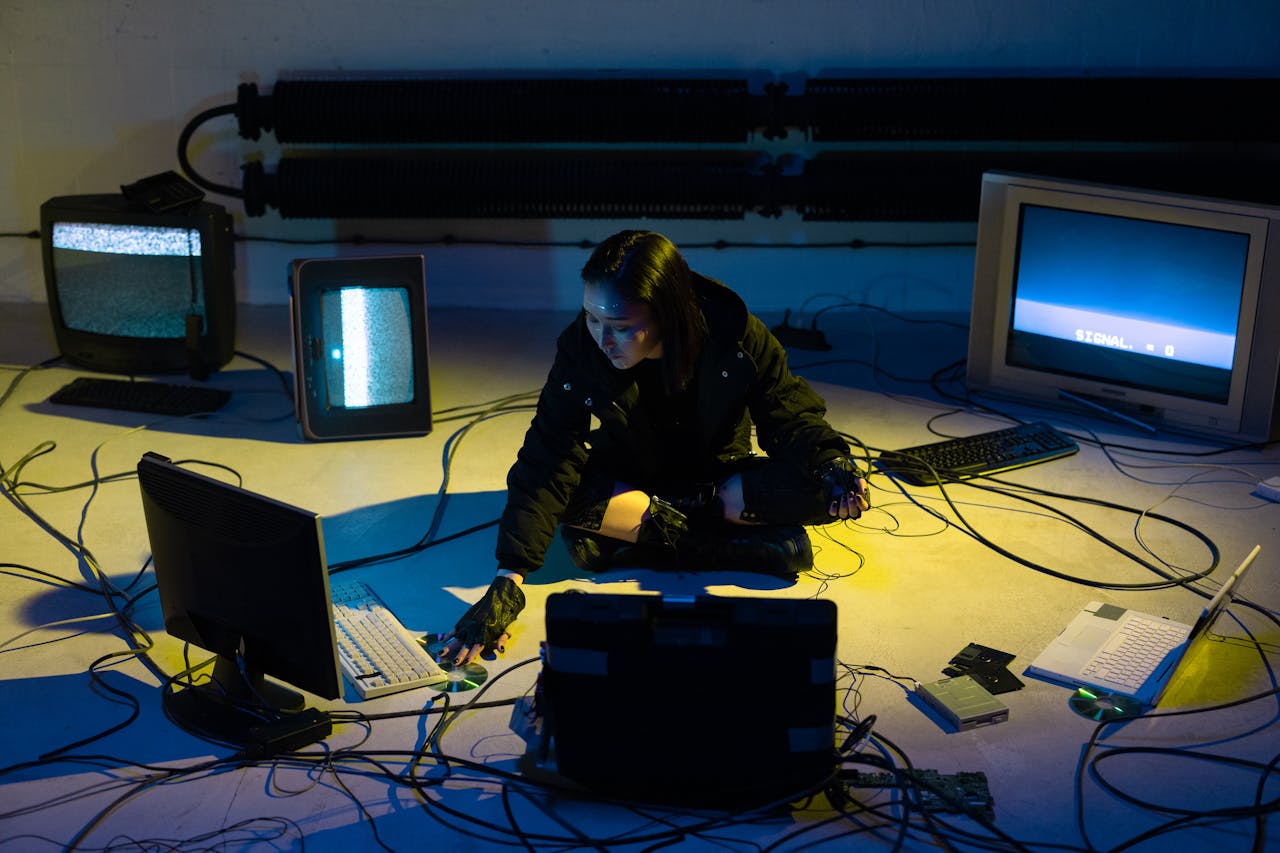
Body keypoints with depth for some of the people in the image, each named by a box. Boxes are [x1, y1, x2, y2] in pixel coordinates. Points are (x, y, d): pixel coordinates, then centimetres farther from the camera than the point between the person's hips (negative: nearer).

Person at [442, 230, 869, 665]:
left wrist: (830, 460, -33)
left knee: (824, 491, -29)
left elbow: (789, 413, -11)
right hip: (628, 483, 0)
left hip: (719, 477, 0)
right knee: (572, 500, -35)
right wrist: (506, 583, -36)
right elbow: (545, 469, -27)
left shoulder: (734, 333, -24)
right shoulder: (580, 352, -25)